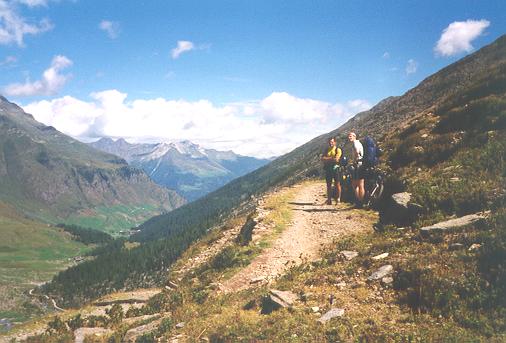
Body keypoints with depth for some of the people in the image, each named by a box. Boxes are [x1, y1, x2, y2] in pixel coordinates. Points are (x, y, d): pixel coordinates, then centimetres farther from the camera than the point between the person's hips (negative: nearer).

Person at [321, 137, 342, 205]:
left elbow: (336, 159, -14)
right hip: (328, 169, 4)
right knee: (328, 185, 5)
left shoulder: (338, 150, 0)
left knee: (337, 184, -5)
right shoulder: (326, 150, 12)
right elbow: (322, 159, -1)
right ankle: (329, 200, 9)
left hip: (335, 168, -4)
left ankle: (338, 198, 3)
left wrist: (327, 159, -7)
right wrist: (332, 158, -11)